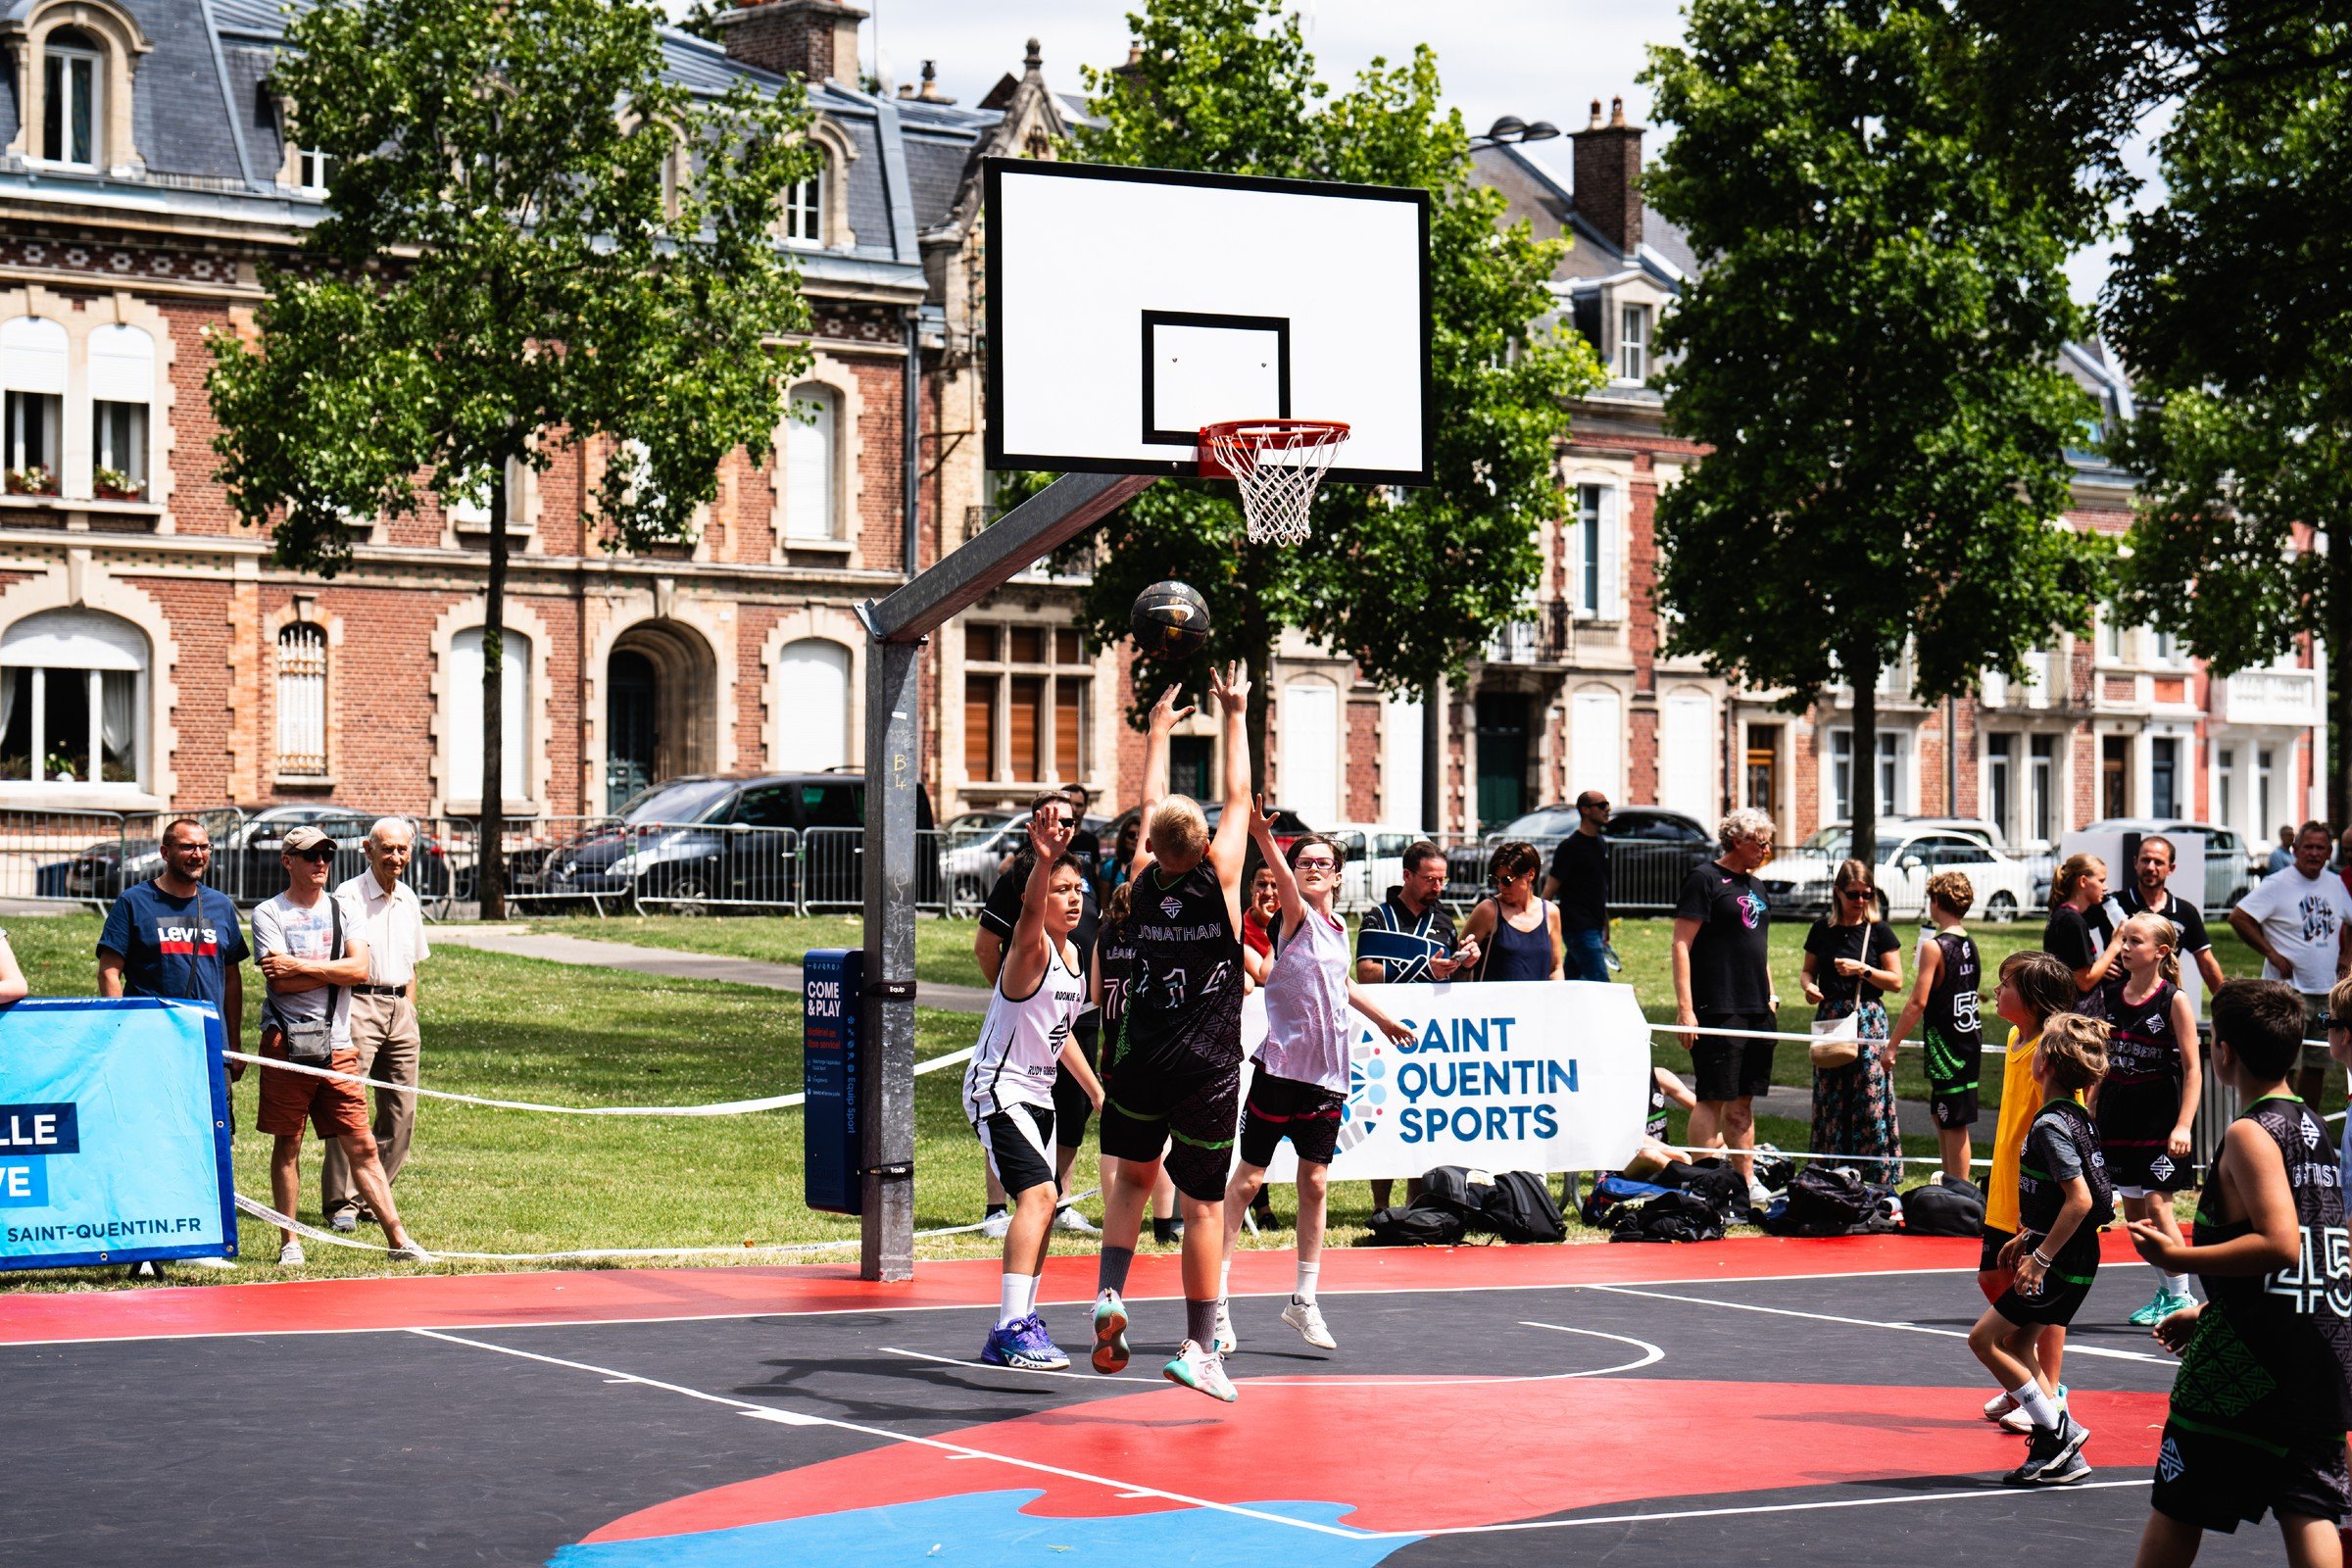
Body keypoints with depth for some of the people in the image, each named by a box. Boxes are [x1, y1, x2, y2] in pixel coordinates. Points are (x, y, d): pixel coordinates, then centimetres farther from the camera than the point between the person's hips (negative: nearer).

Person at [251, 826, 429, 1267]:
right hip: (287, 1043, -3)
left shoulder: (342, 910, 13)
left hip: (337, 1046, 3)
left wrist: (303, 966, -10)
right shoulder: (269, 913, 2)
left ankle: (398, 1239, 1)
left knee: (362, 1145, 2)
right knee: (287, 1143, 3)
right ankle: (288, 1241, 10)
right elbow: (281, 981, -11)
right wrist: (333, 971, -5)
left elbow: (360, 968, -3)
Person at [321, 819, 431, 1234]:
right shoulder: (348, 896, -6)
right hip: (359, 1003, -7)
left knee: (401, 1112, 5)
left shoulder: (408, 899, 15)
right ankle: (341, 1202, -7)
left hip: (400, 1009, 7)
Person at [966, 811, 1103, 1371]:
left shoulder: (1073, 955, 10)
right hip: (998, 1089, -10)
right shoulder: (1031, 948, -17)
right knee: (1037, 1194, -25)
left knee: (1043, 1206, 15)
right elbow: (1030, 913, -43)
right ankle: (1014, 1327, -28)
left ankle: (1012, 1333, 27)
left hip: (1037, 1092, 10)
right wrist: (1043, 860, -61)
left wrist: (1096, 1091, 23)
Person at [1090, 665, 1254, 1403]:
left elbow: (1151, 805, 16)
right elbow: (1238, 799, 6)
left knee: (1132, 1174, 21)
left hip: (1142, 1064, 2)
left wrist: (1158, 732, 30)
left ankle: (1110, 1294, 0)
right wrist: (1236, 715, 17)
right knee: (1203, 1204, 3)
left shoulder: (1145, 881, -1)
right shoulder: (1219, 878, -7)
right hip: (1209, 1069, -2)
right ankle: (1199, 1348, 4)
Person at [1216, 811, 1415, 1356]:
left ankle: (1305, 1299, 17)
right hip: (1281, 1066, -6)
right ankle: (1217, 1295, 5)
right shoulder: (1297, 918, -6)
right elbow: (1284, 882, -28)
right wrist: (1264, 838, -48)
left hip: (1327, 1075, 6)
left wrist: (1381, 1018, 47)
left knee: (1315, 1185, 7)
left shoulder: (1338, 929, 13)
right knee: (1248, 1179, -2)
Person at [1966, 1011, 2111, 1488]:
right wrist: (2028, 1237, 24)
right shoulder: (2074, 1116, 10)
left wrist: (2041, 1257, -21)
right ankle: (2061, 1457, 14)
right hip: (2071, 1255, 10)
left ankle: (2059, 1431, -3)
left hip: (2062, 1261, -10)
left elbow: (2080, 1199, -25)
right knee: (2016, 1345, 14)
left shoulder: (2051, 1123, -20)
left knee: (1985, 1339, -5)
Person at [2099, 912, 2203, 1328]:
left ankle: (2181, 1297, -1)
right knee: (2132, 1208, 8)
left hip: (2160, 1113, -6)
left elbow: (2193, 1068, -10)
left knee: (2157, 1204, -11)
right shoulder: (2113, 996, 7)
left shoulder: (2174, 1001, -9)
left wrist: (2183, 1124, -18)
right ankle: (2165, 1292, 20)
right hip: (2118, 1111, 6)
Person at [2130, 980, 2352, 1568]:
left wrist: (2178, 1258, -16)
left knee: (2176, 1510, 8)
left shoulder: (2250, 1134, -14)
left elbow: (2280, 1246, -25)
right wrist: (2209, 1311, 24)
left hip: (2245, 1364, -7)